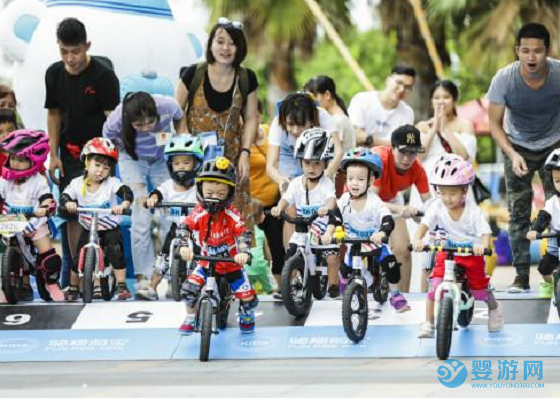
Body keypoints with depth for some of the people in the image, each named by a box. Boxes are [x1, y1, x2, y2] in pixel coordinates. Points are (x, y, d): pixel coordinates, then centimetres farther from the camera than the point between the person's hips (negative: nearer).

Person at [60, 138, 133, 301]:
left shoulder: (112, 183, -16)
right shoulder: (77, 184, -9)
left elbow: (127, 192, -30)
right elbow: (64, 196, -17)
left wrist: (123, 204, -52)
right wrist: (68, 203, -41)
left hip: (110, 229, -2)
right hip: (88, 230, 2)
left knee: (117, 253, -21)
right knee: (79, 260, 0)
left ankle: (121, 286, -11)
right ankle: (73, 289, 21)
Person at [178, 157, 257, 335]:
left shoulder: (232, 215, -20)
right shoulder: (199, 213, -16)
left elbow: (243, 233, -26)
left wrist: (243, 252, -44)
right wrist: (183, 246, -40)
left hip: (232, 264, -1)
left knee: (246, 295, -4)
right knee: (190, 287, -18)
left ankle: (247, 317, 32)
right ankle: (190, 318, 5)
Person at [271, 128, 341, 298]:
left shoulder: (326, 184, -11)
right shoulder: (296, 183, 0)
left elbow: (332, 198, -29)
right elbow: (287, 198, -12)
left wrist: (327, 207, -53)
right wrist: (279, 207, -37)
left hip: (323, 230, -3)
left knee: (332, 257, -18)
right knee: (290, 258, -4)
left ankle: (333, 286, -1)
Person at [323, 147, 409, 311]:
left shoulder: (375, 202, -25)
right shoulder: (345, 200, -14)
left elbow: (388, 221, -34)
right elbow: (335, 217, -14)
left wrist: (381, 233, -54)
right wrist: (328, 232, -33)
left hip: (375, 243, -3)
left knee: (389, 261, -22)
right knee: (346, 270, -4)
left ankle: (395, 295, -3)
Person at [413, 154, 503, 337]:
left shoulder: (473, 211, -21)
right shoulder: (437, 207, -14)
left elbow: (485, 232, -26)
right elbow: (424, 224, -22)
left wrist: (482, 246, -49)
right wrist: (418, 240, -43)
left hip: (472, 254, -2)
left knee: (479, 289, 5)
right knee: (435, 286, -15)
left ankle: (494, 309, 39)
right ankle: (428, 324, -4)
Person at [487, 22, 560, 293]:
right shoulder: (504, 79, -24)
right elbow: (495, 124, -14)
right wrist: (512, 154, -28)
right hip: (518, 147, 1)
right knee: (518, 212, -1)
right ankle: (521, 276, 5)